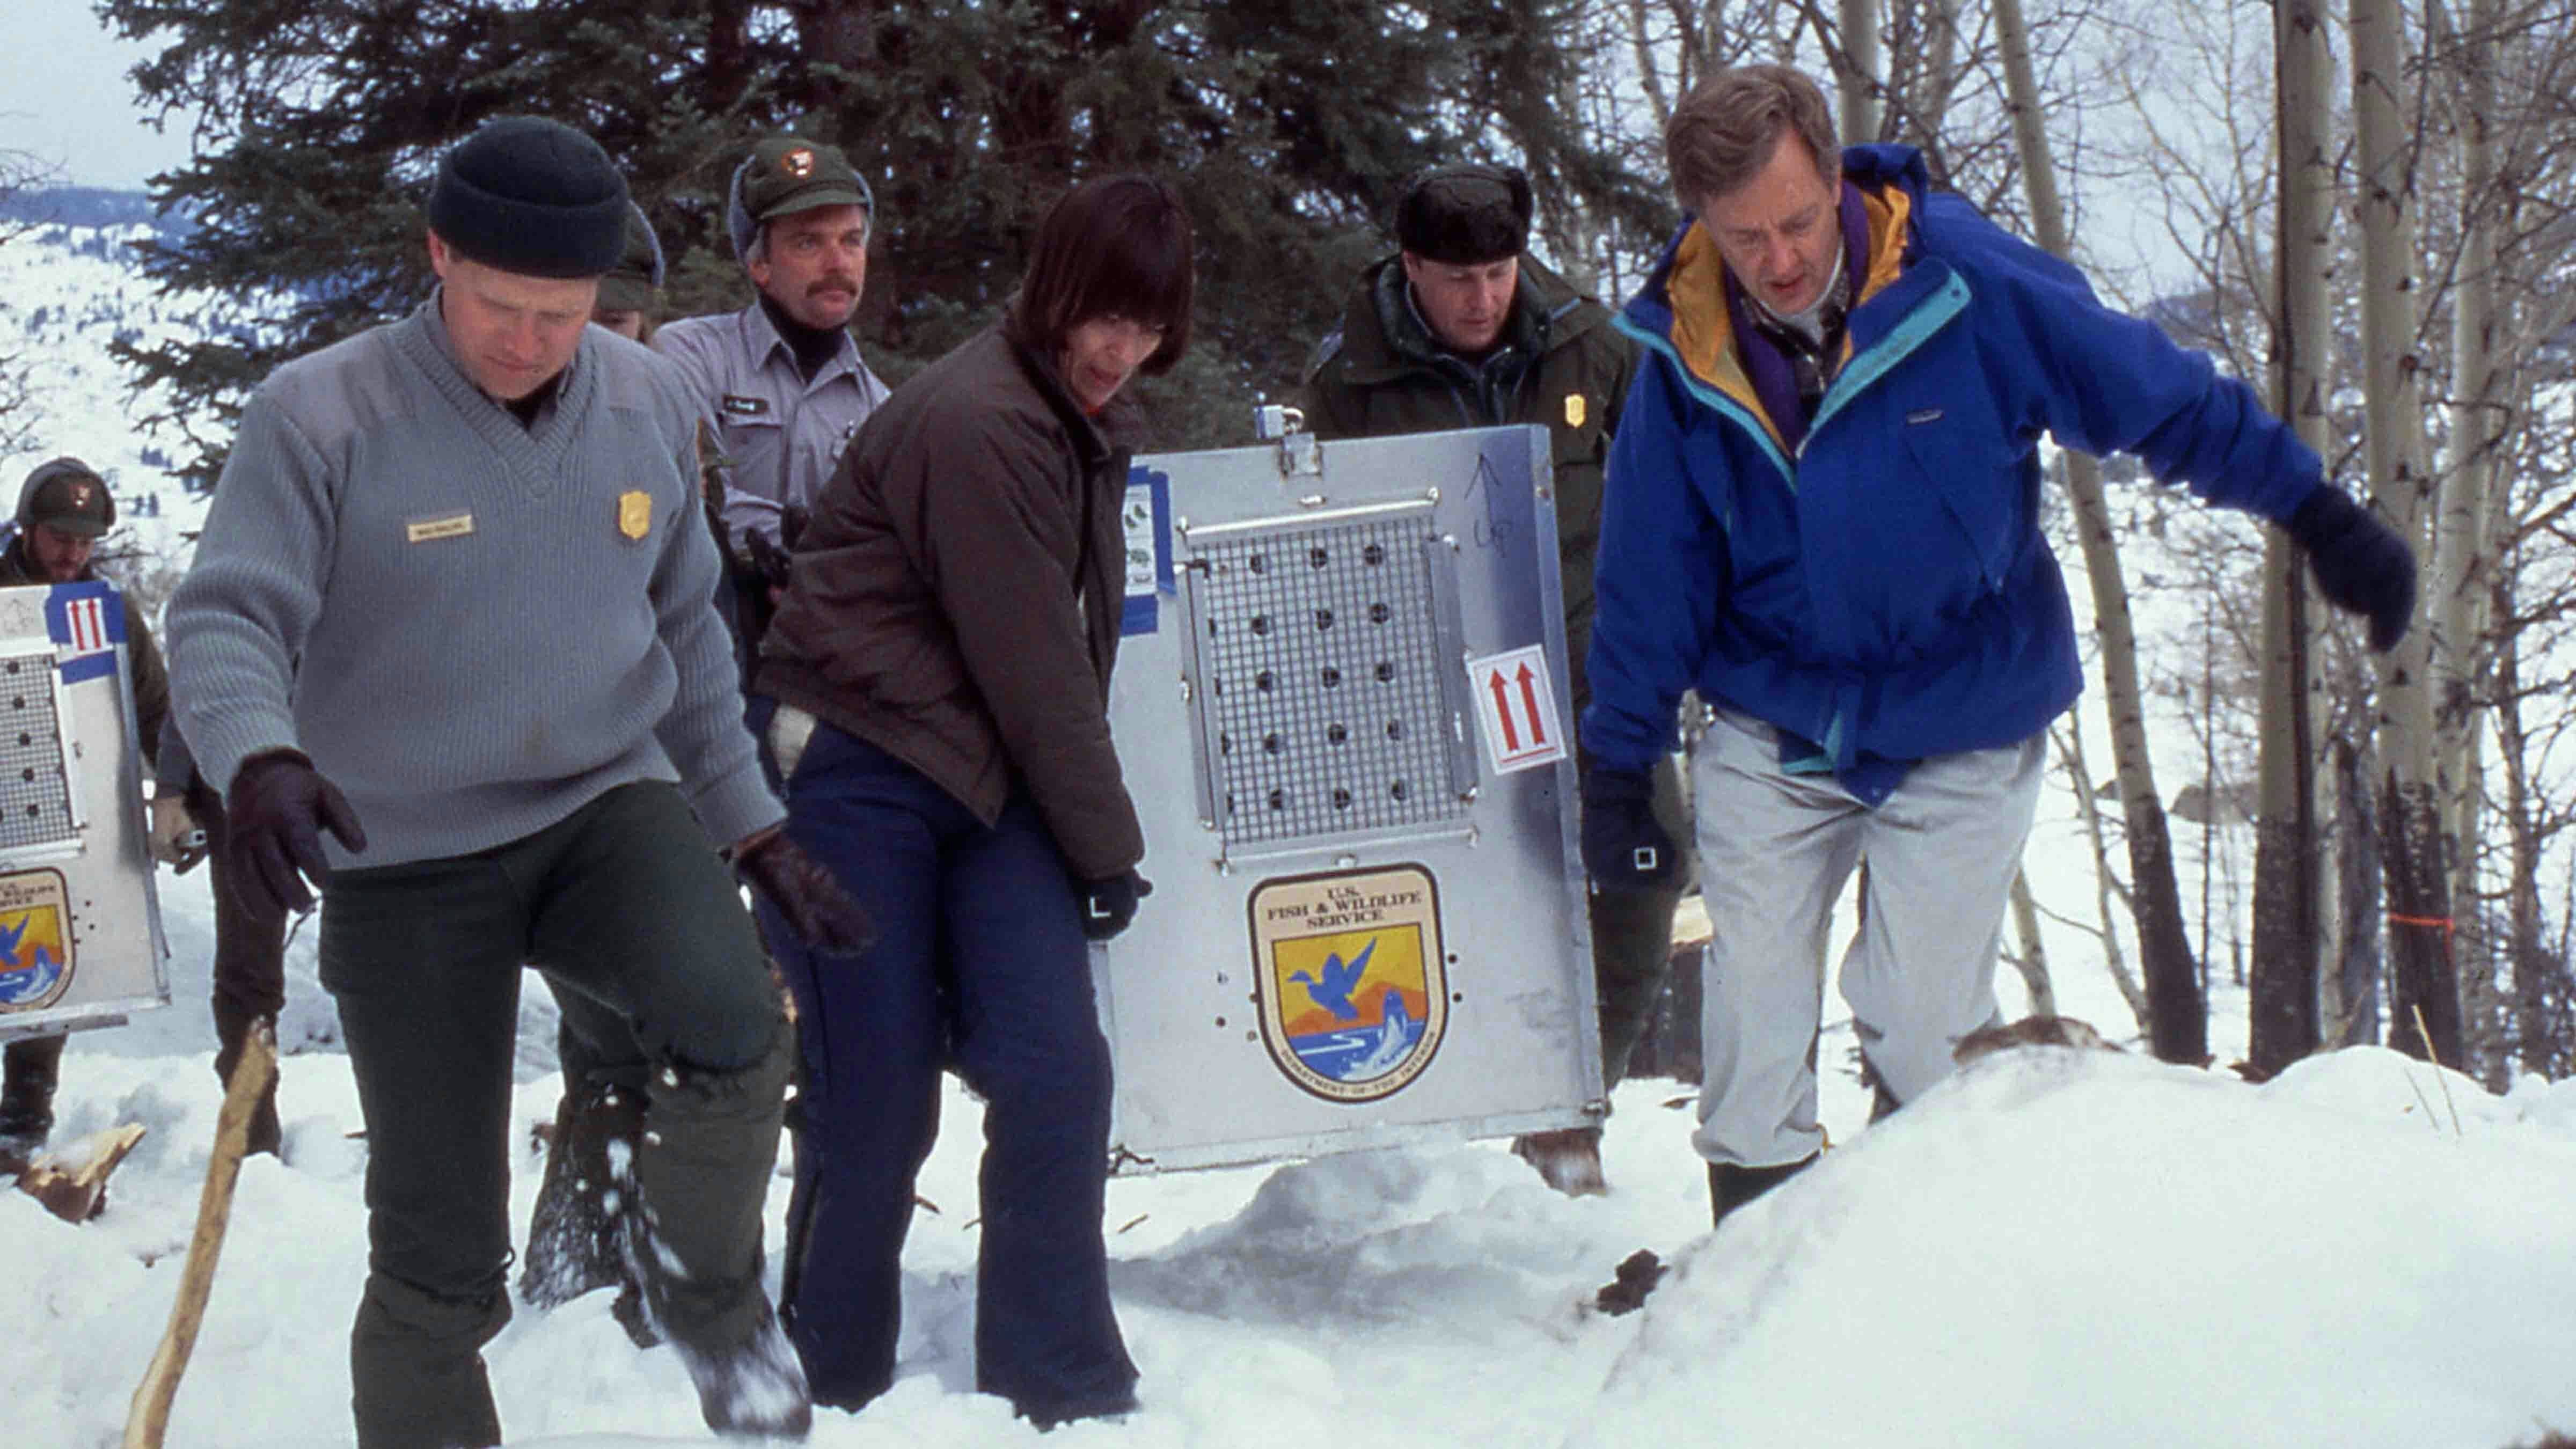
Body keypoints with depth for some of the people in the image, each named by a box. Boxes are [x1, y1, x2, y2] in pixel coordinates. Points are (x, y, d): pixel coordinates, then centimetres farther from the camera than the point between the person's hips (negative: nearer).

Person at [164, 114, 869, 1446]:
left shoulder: (650, 407, 1)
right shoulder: (322, 416, -13)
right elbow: (224, 622, -18)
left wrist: (757, 832, 12)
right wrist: (259, 758, -39)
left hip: (610, 806, 3)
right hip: (407, 863, -2)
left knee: (730, 1033, -27)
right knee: (439, 1258, 1)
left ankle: (703, 1281, 3)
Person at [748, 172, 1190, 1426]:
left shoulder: (1084, 420, 11)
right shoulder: (977, 424, -19)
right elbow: (1034, 668, -17)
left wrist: (1092, 834, 13)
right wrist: (1107, 848, -8)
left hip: (985, 780, 8)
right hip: (854, 770, -8)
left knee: (1058, 1075, -6)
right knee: (876, 1110, -2)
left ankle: (1062, 1395, 3)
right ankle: (836, 1395, 16)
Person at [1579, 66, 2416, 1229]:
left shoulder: (1971, 284, -18)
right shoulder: (1685, 351, -10)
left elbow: (2166, 400, -8)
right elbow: (1651, 572, 1)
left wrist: (2321, 519, -5)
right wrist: (1620, 765, 4)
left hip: (1963, 732, -2)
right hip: (1767, 729, 2)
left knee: (1920, 1027, -5)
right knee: (1752, 1014, -1)